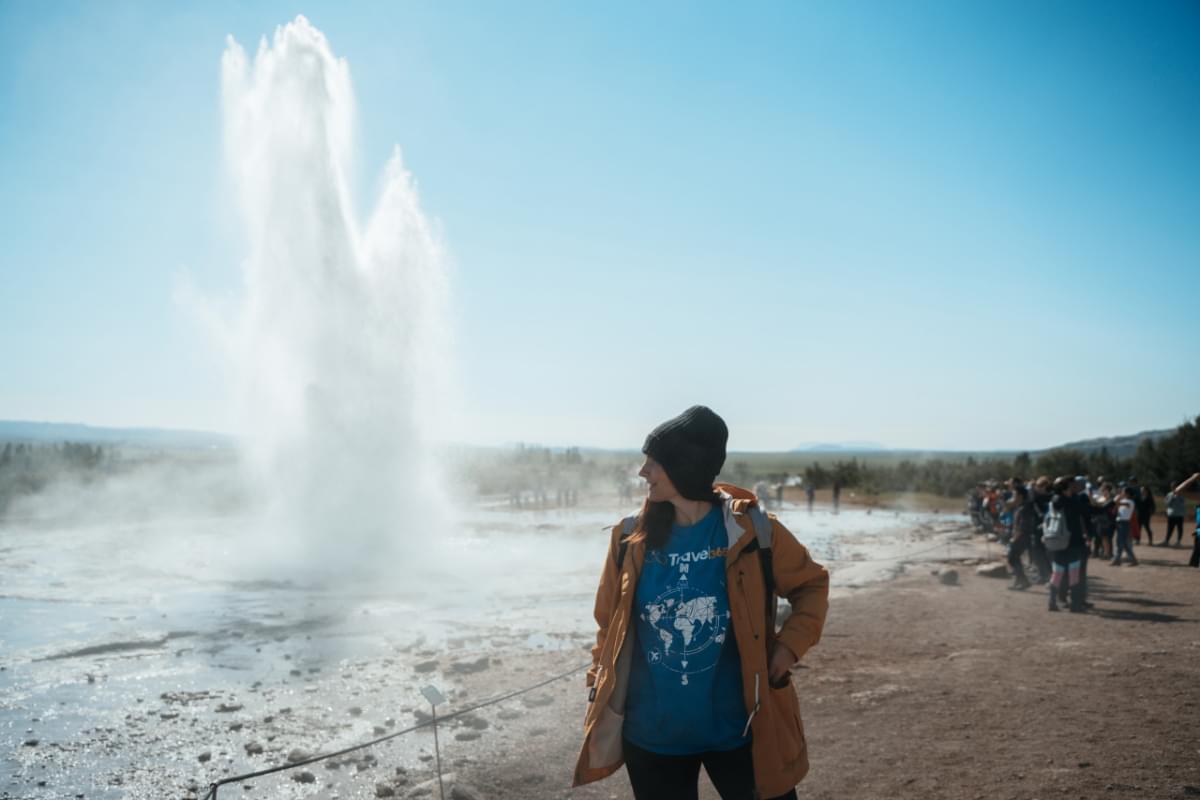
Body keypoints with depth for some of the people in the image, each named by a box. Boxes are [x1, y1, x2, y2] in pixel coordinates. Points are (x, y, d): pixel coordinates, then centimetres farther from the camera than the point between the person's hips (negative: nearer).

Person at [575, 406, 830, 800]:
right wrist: (601, 700, 7)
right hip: (652, 735, 2)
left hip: (736, 728, -1)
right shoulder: (632, 539, -3)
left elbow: (811, 583, 7)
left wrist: (789, 646, -5)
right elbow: (610, 624, 7)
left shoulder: (752, 532, -8)